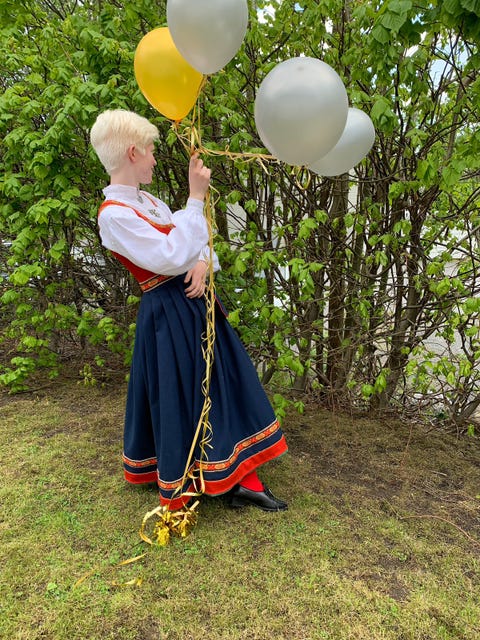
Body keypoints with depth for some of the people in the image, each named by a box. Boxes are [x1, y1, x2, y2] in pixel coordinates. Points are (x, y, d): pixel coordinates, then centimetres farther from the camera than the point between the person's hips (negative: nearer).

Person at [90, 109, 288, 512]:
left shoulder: (146, 200, 12)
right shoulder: (113, 214, -16)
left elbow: (195, 242, 13)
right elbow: (170, 258, -24)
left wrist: (204, 263, -10)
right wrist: (196, 198, -20)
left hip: (197, 304, 9)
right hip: (169, 316, -9)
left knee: (225, 384, 10)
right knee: (182, 399, 4)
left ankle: (240, 479, 22)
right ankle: (180, 491, 28)